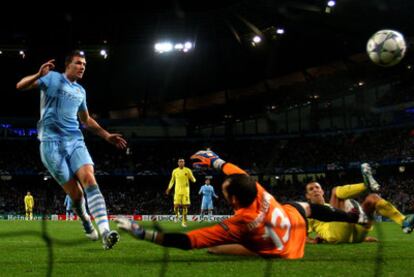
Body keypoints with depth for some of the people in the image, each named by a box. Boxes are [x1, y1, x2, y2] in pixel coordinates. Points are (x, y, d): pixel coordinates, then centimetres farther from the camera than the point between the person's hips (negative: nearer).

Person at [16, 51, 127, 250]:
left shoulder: (80, 91, 18)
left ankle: (105, 232, -32)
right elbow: (20, 86, -7)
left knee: (89, 180, -21)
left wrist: (107, 136, 24)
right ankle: (86, 223, 25)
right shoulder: (52, 78, 3)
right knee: (75, 193, -7)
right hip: (52, 143, -4)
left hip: (76, 141, 4)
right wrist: (39, 75, -26)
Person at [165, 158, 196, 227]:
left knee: (185, 206, -3)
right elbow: (172, 180, 17)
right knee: (176, 206, -8)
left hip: (185, 191, -1)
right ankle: (177, 214, 26)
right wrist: (169, 188, 12)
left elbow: (193, 180, 2)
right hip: (177, 191, 1)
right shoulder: (175, 171, 5)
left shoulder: (188, 170, -1)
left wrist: (193, 179, -21)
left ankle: (184, 221, 7)